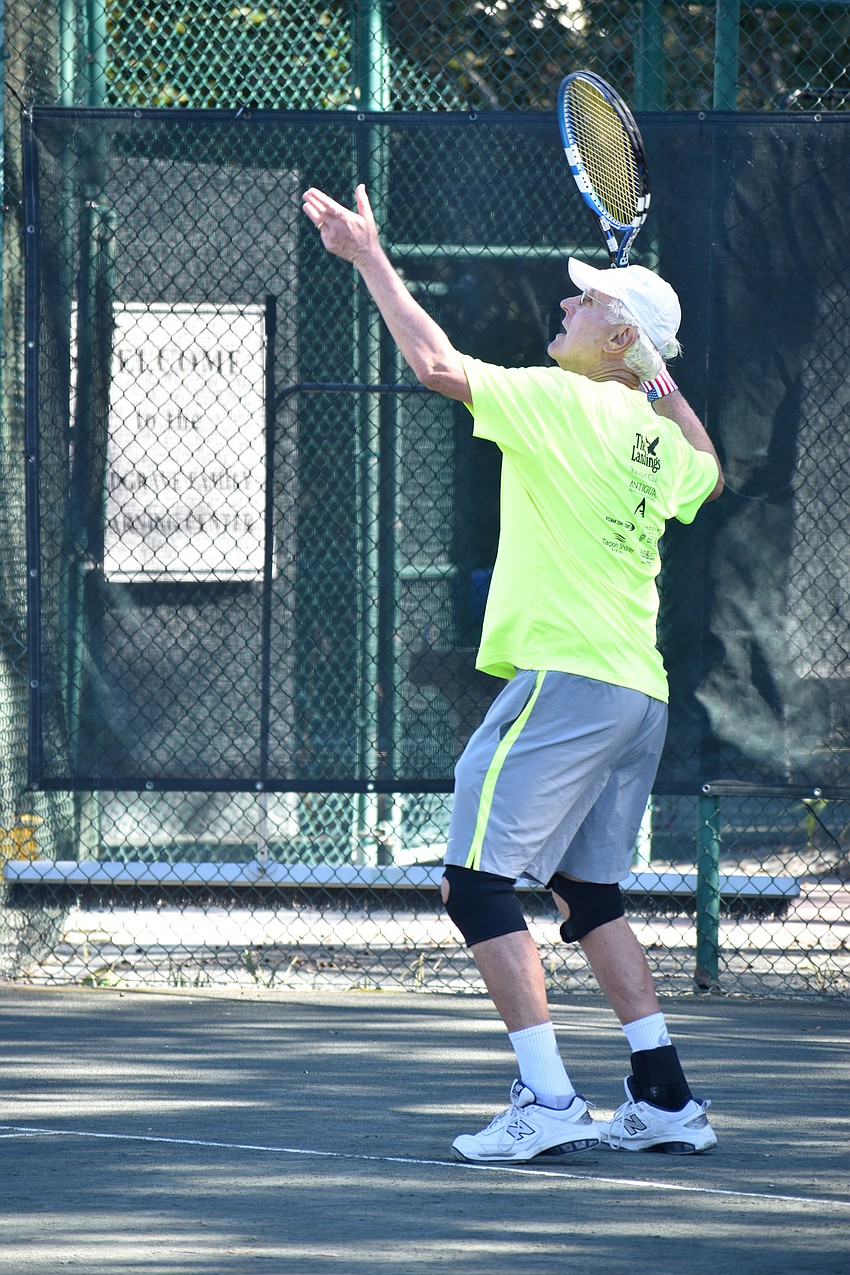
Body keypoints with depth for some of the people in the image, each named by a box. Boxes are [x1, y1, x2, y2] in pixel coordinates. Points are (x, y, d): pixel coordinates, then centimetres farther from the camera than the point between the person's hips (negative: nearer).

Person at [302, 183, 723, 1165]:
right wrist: (663, 384, 33)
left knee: (478, 880, -6)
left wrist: (369, 257, -9)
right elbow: (708, 478, 37)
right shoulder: (660, 439, 13)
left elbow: (437, 364, -17)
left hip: (565, 679, -9)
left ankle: (547, 1103, -14)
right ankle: (665, 1102, 14)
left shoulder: (565, 402, -10)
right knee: (588, 891, 17)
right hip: (641, 692, 9)